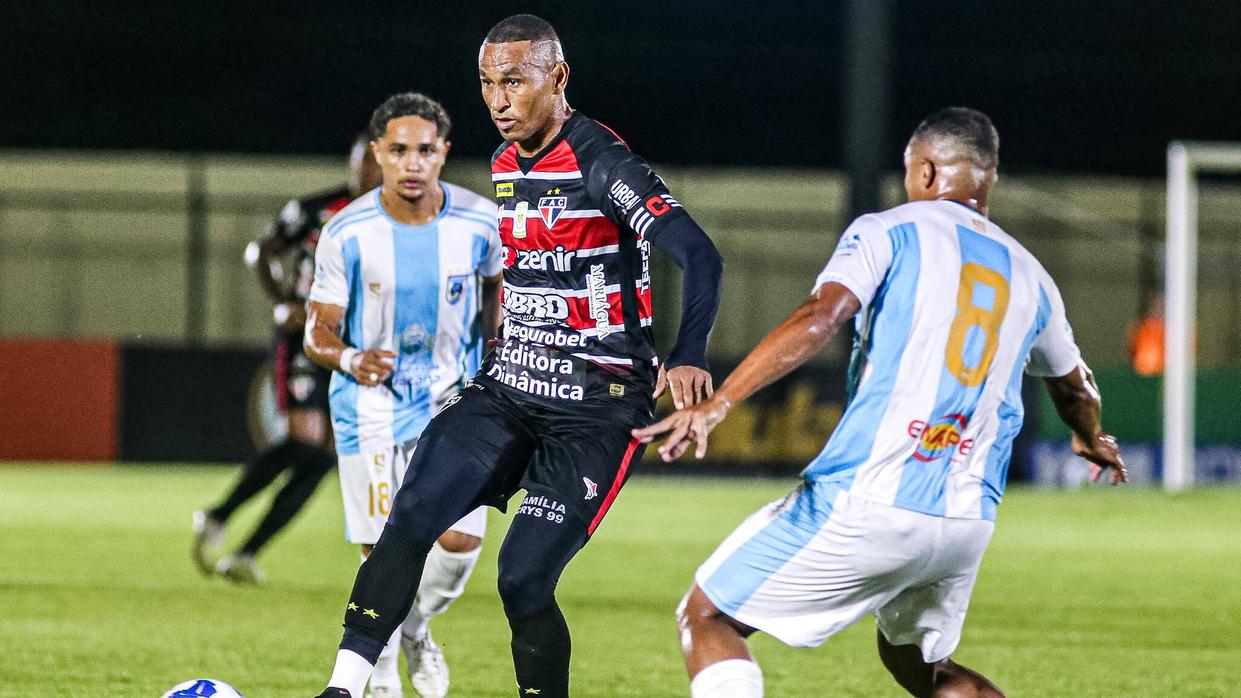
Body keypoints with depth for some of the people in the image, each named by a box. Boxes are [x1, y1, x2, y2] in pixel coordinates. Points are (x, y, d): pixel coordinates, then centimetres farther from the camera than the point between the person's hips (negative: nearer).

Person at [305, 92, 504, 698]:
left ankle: (415, 627, 22)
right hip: (371, 404, -1)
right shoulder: (346, 235, -16)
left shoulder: (479, 223, -11)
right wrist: (349, 359, -30)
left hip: (451, 398, 1)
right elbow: (318, 334, -9)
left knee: (461, 540, -10)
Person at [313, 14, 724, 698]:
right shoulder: (505, 167, 11)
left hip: (594, 410, -6)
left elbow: (700, 256, -23)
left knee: (523, 581, -12)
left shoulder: (600, 163, -14)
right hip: (508, 390, 6)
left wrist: (687, 359, -36)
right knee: (413, 514, -15)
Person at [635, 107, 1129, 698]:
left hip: (868, 500, -6)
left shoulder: (889, 231, 2)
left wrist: (715, 405, -20)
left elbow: (819, 320, -16)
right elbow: (1072, 385, 37)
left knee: (706, 618, 5)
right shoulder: (1029, 278, 19)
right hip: (967, 521, 6)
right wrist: (1091, 441, 60)